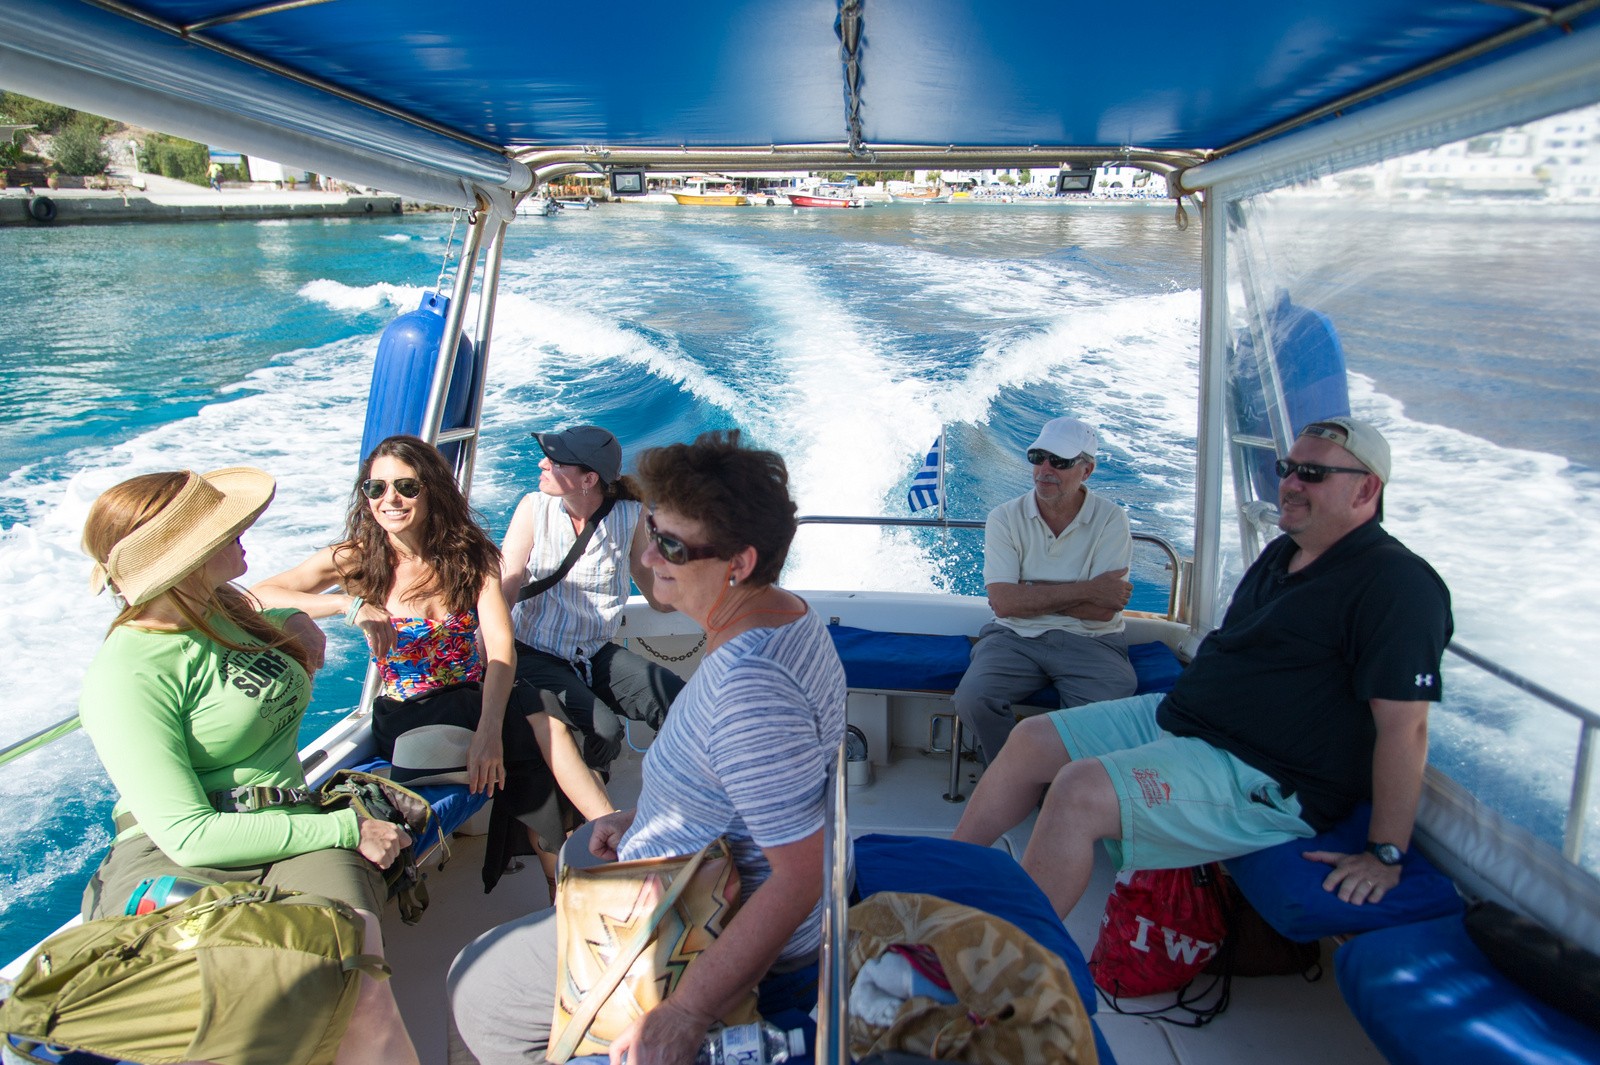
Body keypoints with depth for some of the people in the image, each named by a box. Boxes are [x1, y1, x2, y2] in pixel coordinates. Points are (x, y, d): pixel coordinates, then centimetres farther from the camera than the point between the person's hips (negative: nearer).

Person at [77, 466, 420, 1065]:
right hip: (173, 861, -5)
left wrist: (293, 621, 19)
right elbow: (188, 833, -16)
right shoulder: (125, 675, -11)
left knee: (363, 1005, -29)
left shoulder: (227, 609, 13)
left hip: (295, 843, 5)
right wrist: (345, 829, -16)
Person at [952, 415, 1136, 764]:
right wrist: (1085, 591, -11)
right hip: (1015, 637, 1)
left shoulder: (1111, 520, 1)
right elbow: (1004, 602, -9)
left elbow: (1104, 609, -9)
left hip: (1089, 642, -1)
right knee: (972, 698, -26)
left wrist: (1027, 591, -9)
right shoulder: (1005, 518, 3)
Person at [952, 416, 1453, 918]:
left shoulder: (1397, 585, -16)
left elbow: (1406, 724, -20)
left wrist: (1386, 855, -21)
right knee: (1032, 741, 3)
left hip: (1261, 779, -9)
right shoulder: (1283, 552, 14)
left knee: (1079, 791, -27)